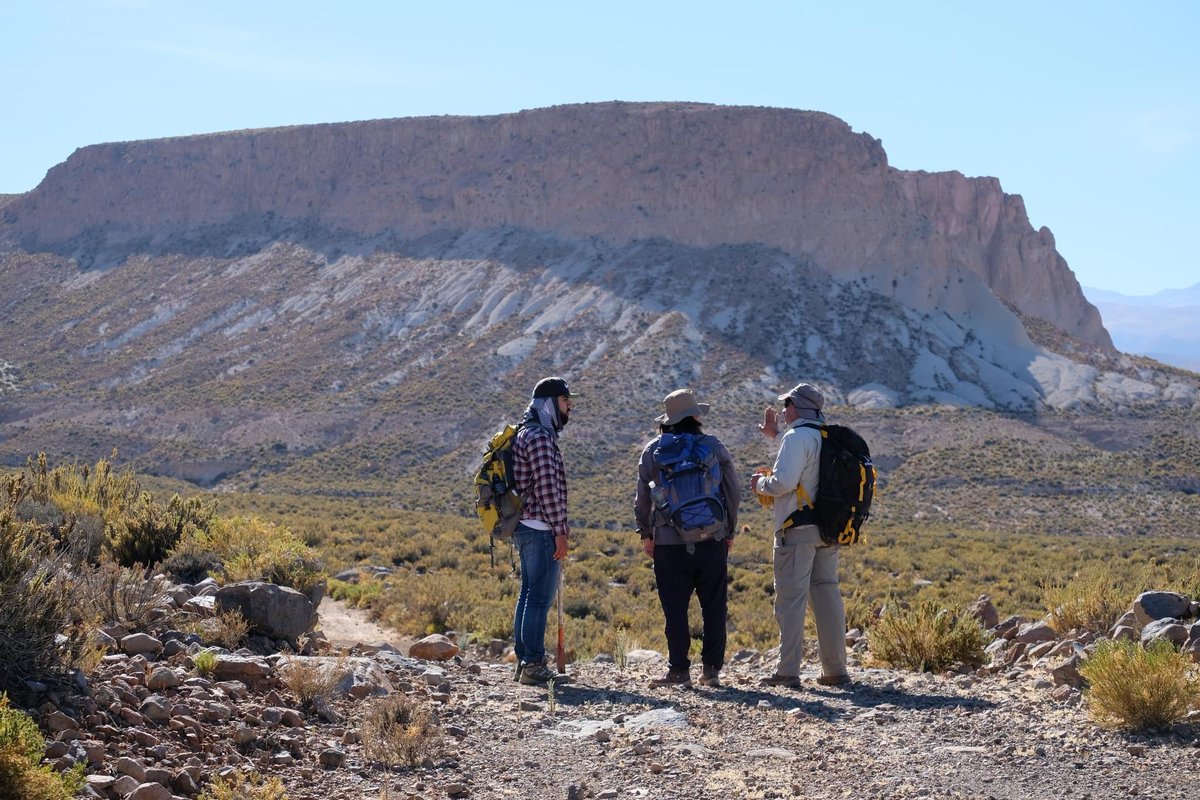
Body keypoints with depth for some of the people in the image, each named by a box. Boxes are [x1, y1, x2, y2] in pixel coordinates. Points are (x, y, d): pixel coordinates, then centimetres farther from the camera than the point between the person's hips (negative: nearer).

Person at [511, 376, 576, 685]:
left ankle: (523, 661, 18)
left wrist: (559, 524, 21)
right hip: (540, 529, -11)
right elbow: (547, 487, -20)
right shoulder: (539, 436, -14)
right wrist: (559, 530, -18)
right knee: (540, 598, -8)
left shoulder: (528, 434, 19)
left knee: (528, 595, 13)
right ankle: (534, 664, -6)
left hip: (526, 528, 11)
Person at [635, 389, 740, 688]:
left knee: (675, 608, 4)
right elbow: (733, 492, 4)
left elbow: (642, 498, 4)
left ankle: (679, 671, 3)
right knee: (714, 606, 8)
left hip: (669, 542, 0)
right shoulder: (714, 447, 1)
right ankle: (712, 669, 9)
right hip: (712, 540, 0)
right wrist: (730, 530, 14)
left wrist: (646, 535, 15)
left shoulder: (653, 451, 1)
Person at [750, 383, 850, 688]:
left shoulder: (796, 438, -12)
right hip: (828, 529, 8)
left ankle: (788, 671, -7)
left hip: (797, 528, -8)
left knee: (791, 597, -5)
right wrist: (777, 435, 40)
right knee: (828, 593, 10)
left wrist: (760, 483, -2)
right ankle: (835, 669, 11)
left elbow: (784, 481, -22)